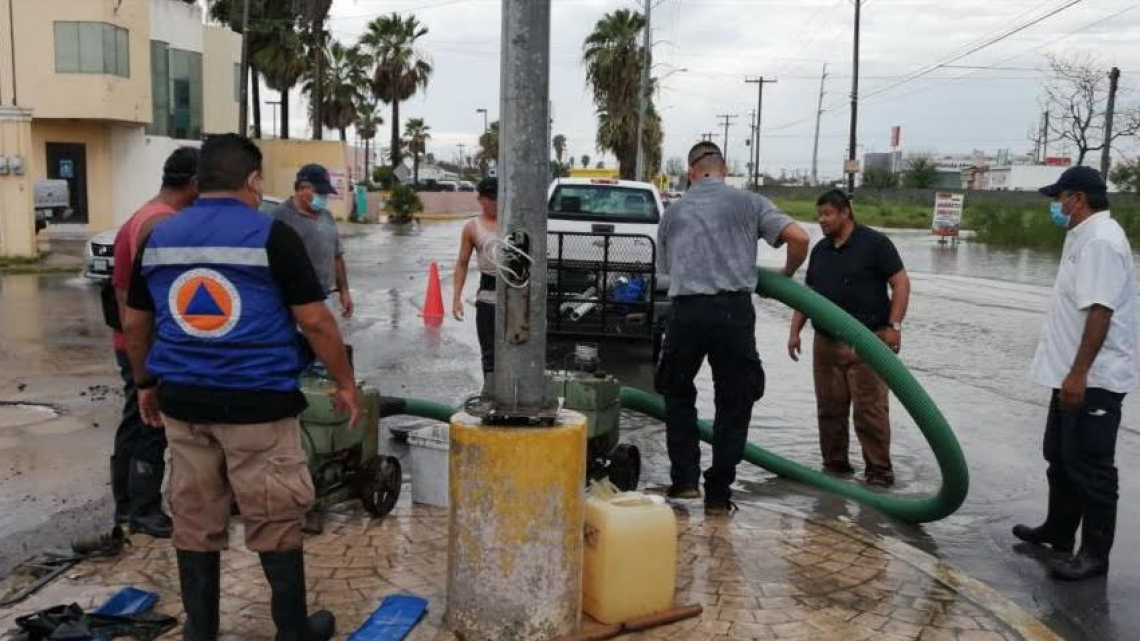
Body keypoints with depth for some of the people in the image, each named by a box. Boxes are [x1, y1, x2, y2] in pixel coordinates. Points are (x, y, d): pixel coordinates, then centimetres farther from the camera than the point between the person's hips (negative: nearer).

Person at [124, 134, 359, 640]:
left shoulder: (159, 237, 8)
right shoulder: (271, 235, -7)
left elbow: (136, 323, 16)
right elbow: (315, 321, -7)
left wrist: (146, 384, 28)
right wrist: (345, 383, 3)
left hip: (182, 400, 5)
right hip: (257, 401, -5)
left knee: (194, 519, 14)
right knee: (276, 519, 7)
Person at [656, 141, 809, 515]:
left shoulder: (673, 213, 17)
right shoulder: (749, 203, 9)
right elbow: (799, 238, 0)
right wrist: (786, 274, 18)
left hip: (686, 312, 2)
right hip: (734, 311, -1)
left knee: (678, 394, 22)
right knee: (733, 405, 9)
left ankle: (684, 478, 16)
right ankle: (718, 495, 11)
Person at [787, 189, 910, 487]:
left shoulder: (875, 243, -4)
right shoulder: (820, 250, 14)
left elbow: (901, 282, -7)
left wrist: (894, 325, -15)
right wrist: (795, 331, 11)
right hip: (826, 343, 6)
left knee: (870, 410, -5)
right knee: (830, 409, 8)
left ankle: (879, 471, 2)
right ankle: (834, 465, 19)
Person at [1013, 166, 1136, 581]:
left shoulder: (1101, 240, -19)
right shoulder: (1084, 237, 15)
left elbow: (1100, 312, -27)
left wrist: (1078, 374, -28)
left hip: (1093, 380, -11)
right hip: (1074, 375, 11)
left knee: (1089, 466, -3)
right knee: (1060, 457, 19)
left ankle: (1095, 553, 7)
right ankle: (1058, 530, 32)